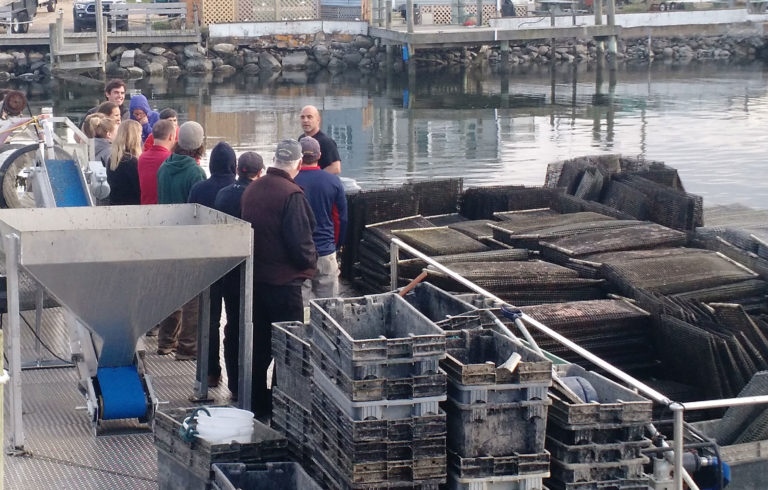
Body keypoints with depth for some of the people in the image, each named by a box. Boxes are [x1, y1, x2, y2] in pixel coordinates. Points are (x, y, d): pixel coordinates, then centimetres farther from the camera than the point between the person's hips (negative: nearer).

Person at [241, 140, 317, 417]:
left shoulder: (252, 189, 4)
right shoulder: (291, 195, -20)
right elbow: (300, 241, -21)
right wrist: (310, 262, -1)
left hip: (256, 277, 8)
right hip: (284, 280, -8)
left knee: (260, 341, 17)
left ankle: (257, 402, 23)